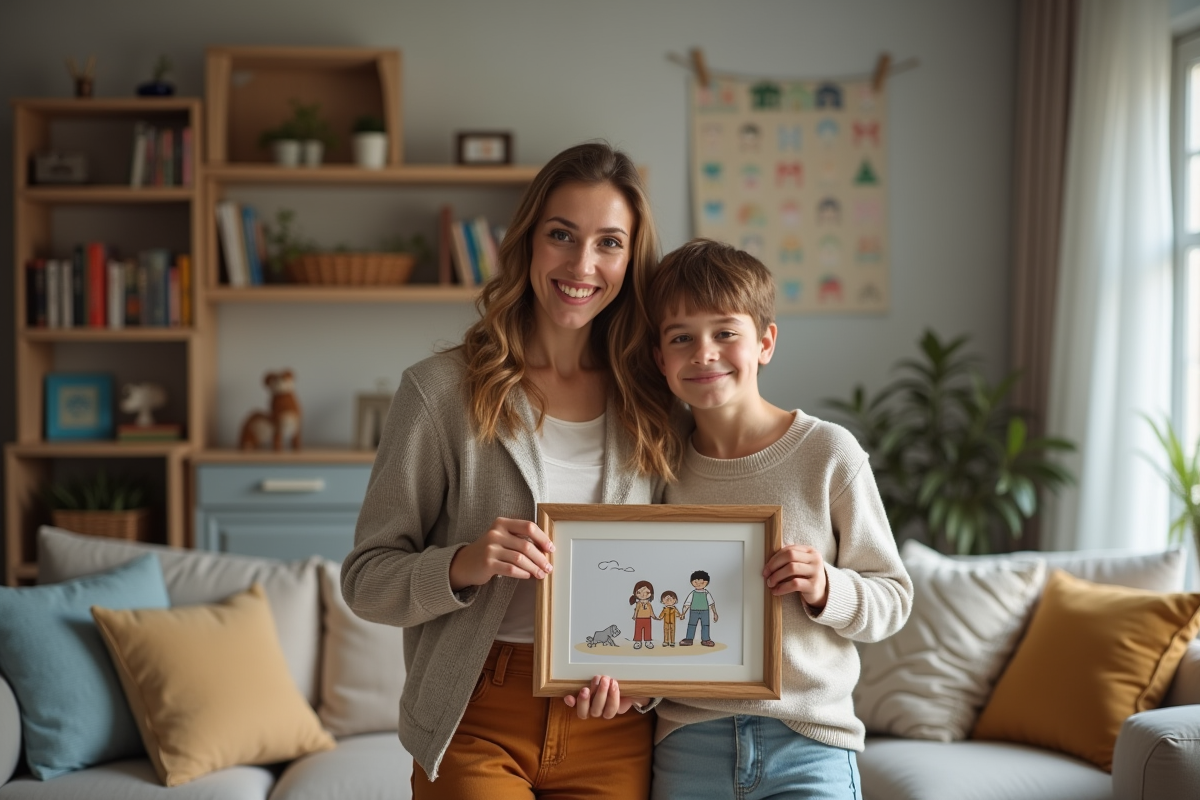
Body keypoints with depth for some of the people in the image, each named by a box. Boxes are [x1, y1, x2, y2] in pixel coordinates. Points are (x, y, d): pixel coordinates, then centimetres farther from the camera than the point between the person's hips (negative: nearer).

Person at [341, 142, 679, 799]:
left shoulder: (650, 404, 3)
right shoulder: (441, 389, -6)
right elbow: (365, 579, -6)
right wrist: (462, 565, -23)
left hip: (611, 732, 3)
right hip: (477, 725, -3)